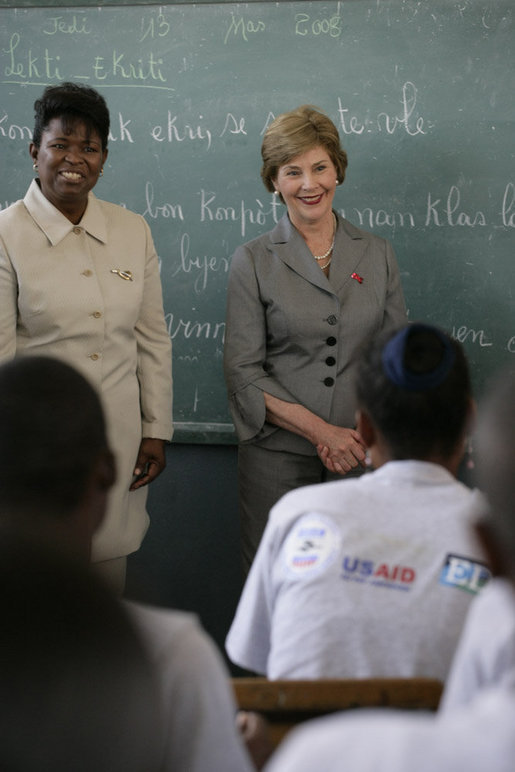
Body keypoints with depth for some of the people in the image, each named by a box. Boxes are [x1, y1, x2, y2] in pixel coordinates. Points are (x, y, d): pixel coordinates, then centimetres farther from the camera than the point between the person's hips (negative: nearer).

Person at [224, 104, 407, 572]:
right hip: (278, 458, -1)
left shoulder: (378, 254, 9)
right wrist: (320, 430, -12)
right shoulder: (253, 261, 2)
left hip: (362, 456, 2)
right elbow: (243, 371, -3)